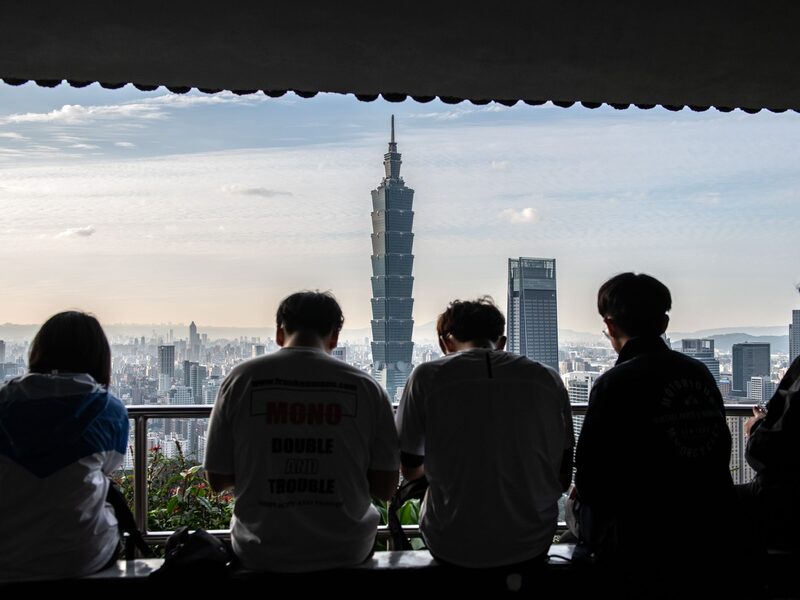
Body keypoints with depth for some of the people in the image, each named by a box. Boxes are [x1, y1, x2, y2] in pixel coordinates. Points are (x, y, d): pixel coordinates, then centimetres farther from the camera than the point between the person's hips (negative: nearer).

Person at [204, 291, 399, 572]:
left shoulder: (240, 380, -8)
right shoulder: (366, 387, -8)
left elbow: (218, 480, -3)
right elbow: (385, 487, -5)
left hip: (261, 556, 0)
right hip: (345, 554, 0)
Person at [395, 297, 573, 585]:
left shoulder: (428, 376, -7)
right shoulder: (548, 379, -1)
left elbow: (410, 470, 2)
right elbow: (563, 479, 3)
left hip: (453, 550, -2)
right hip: (532, 548, 2)